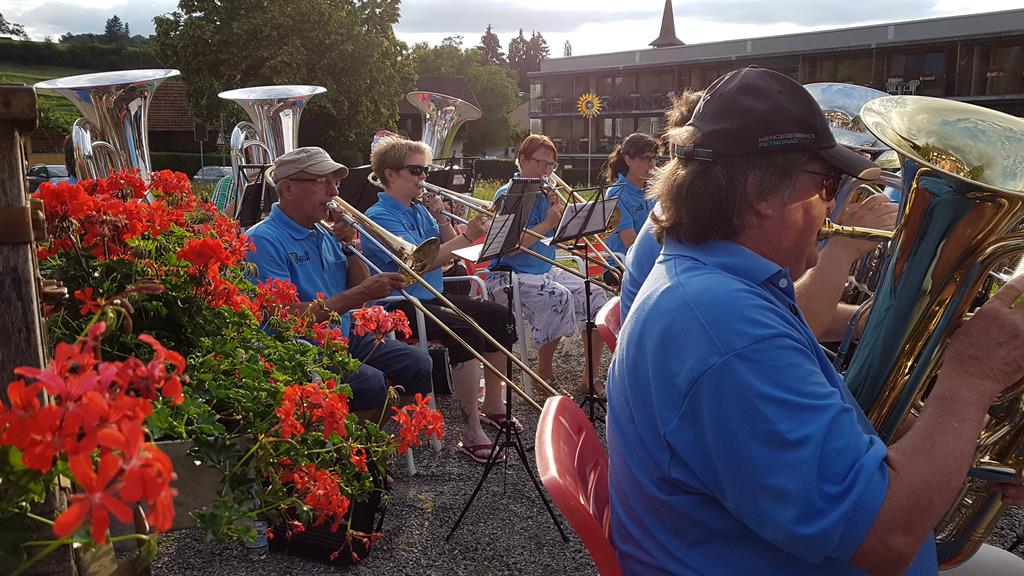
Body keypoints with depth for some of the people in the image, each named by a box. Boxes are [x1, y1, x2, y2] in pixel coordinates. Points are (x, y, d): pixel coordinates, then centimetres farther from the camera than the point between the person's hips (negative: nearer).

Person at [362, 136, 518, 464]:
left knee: (498, 316, -2)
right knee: (466, 332, -31)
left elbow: (449, 251, 16)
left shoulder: (418, 210, 13)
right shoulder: (380, 217, -13)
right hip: (402, 306, -9)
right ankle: (472, 434, -26)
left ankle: (492, 406, 10)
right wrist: (467, 237, -27)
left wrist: (442, 220, -1)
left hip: (433, 296, 9)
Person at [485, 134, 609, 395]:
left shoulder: (545, 193, 13)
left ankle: (589, 378, 2)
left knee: (597, 298, -10)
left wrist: (559, 209, -5)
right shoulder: (506, 195, -7)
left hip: (547, 270, 7)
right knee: (559, 298, -34)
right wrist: (547, 224, -20)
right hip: (510, 275, -7)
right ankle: (544, 372, -13)